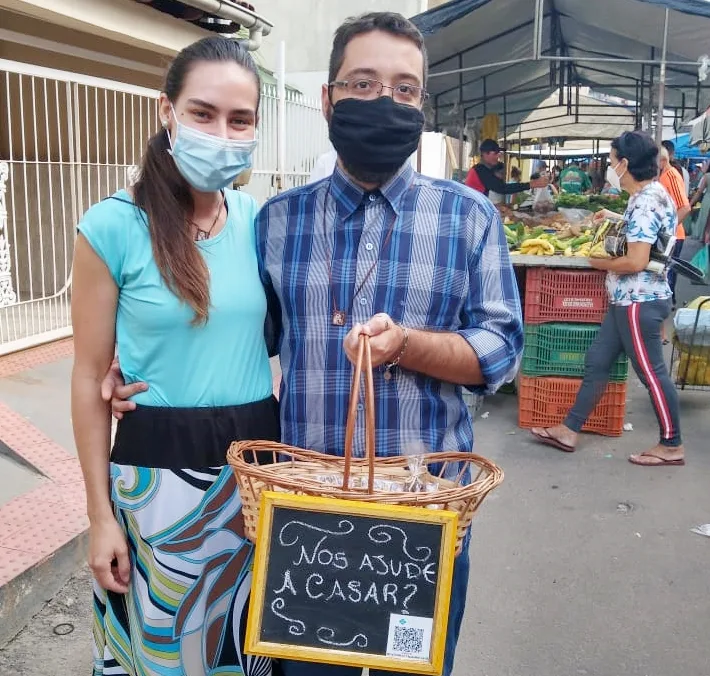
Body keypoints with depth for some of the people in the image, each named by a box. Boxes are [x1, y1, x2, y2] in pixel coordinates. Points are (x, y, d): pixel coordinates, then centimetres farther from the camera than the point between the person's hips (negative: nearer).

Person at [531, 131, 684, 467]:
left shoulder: (644, 202, -21)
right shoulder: (652, 193, 11)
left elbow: (636, 262, -26)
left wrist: (600, 263, -10)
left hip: (639, 301, -11)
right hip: (630, 300, 11)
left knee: (652, 373, 1)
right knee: (596, 362, 13)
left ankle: (672, 446, 15)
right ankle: (569, 431, 20)